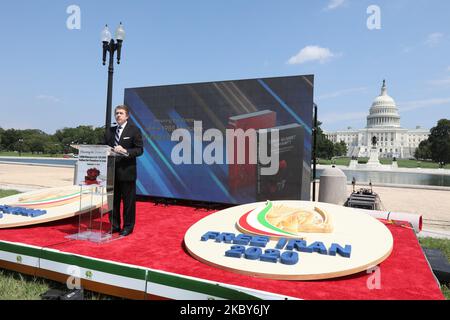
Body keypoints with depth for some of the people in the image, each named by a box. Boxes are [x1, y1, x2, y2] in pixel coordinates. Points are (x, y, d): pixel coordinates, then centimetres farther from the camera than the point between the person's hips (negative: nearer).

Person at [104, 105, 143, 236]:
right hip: (112, 171, 6)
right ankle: (114, 225, 27)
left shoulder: (134, 130, -2)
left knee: (128, 201, 3)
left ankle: (128, 226, 16)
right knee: (113, 200, 13)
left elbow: (139, 150, -8)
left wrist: (125, 151, -22)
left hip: (127, 171, -5)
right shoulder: (110, 131, 15)